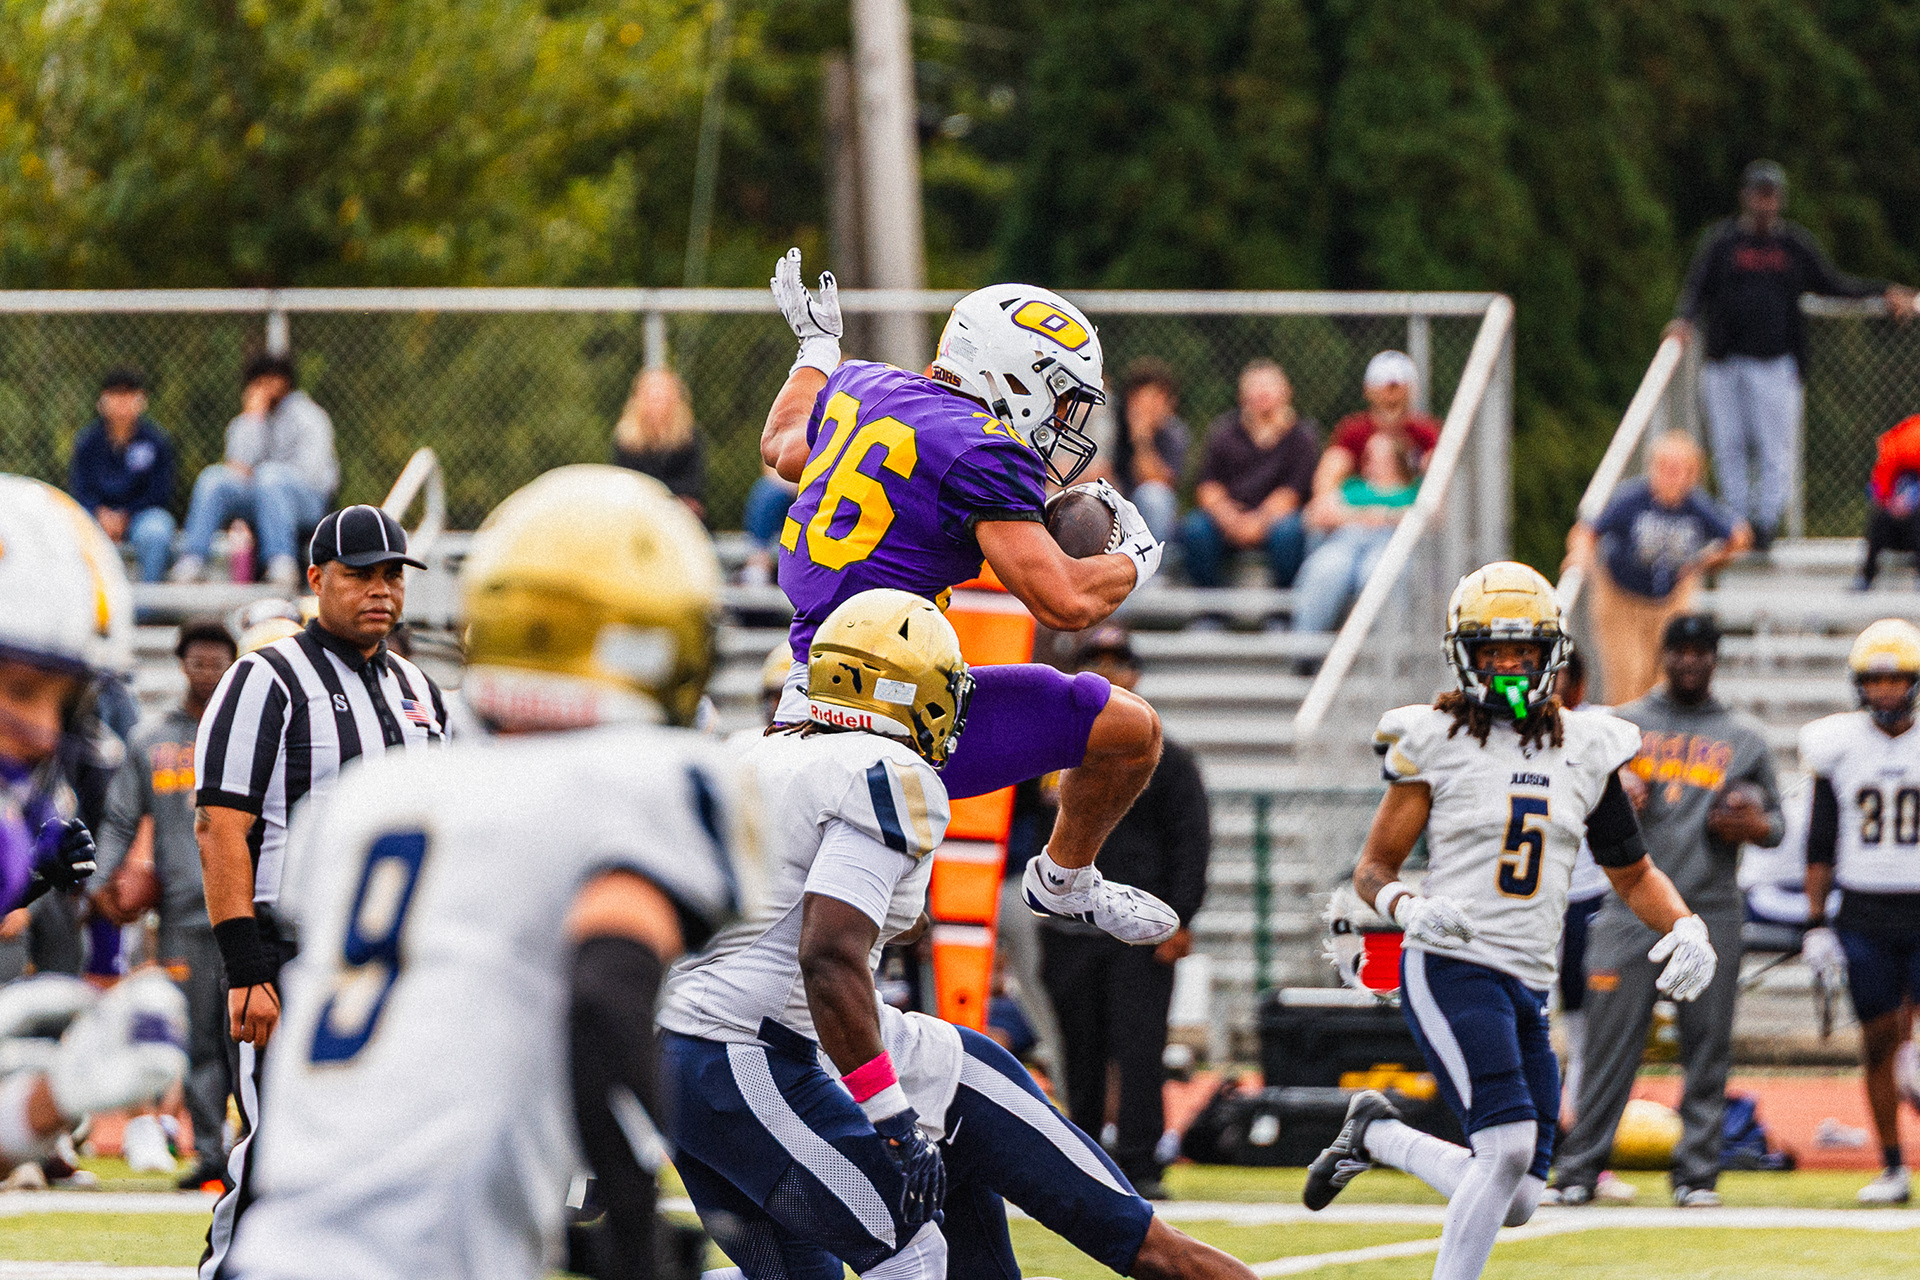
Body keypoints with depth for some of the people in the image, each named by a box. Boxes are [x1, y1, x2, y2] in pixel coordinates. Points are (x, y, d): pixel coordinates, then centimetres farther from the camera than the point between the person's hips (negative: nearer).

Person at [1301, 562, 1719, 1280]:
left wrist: (1685, 927, -1)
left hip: (1528, 987, 6)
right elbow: (1373, 868, 2)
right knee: (1509, 1144, -24)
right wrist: (1407, 908, -20)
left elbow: (1633, 874, 19)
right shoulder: (1438, 743, -1)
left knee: (1516, 1202, 4)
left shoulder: (1583, 753, 11)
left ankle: (1377, 1134, 28)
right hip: (1451, 970, -6)